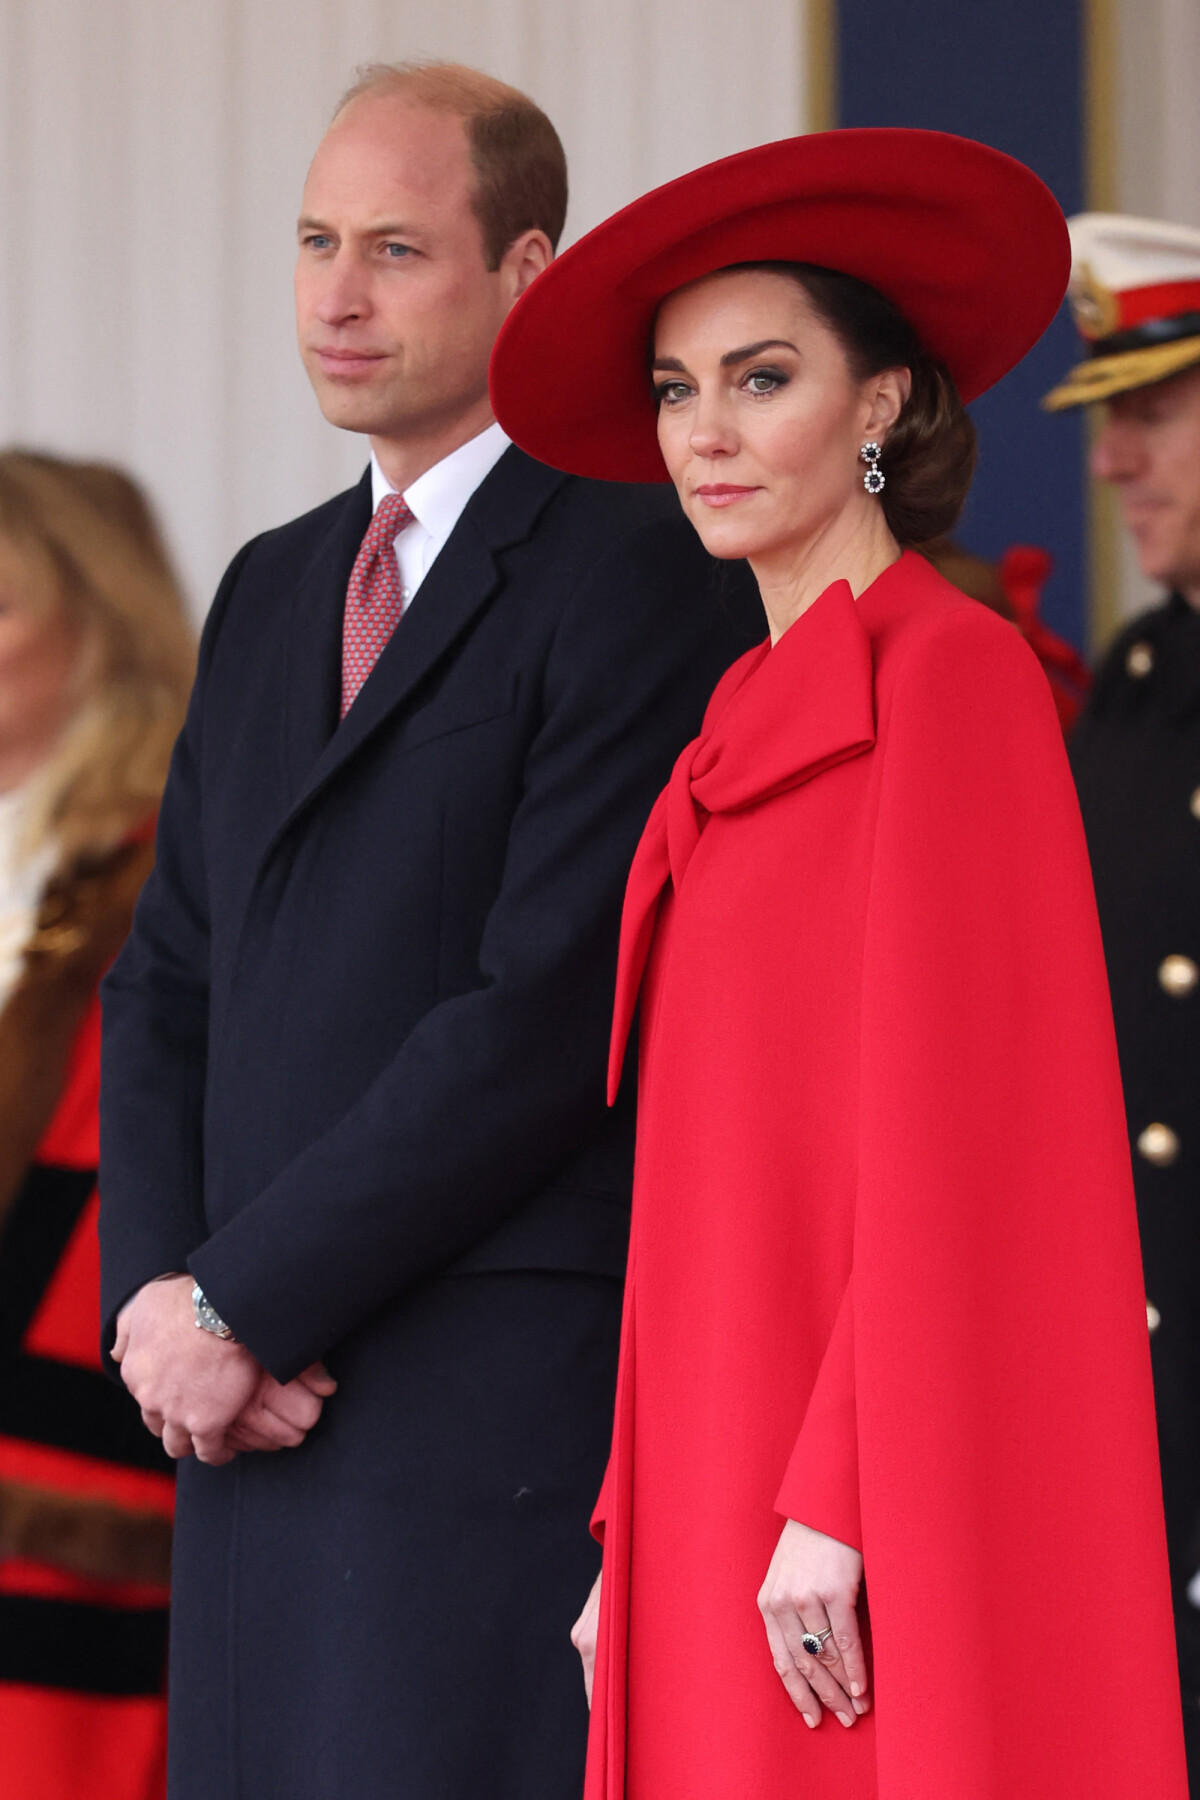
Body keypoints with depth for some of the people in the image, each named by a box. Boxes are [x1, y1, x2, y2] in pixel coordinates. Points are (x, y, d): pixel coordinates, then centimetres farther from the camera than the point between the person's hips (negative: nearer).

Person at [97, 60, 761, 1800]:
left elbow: (552, 1008, -14)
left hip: (511, 1411, -7)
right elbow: (170, 985, 18)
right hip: (263, 1409, 7)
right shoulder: (275, 591, 20)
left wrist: (241, 1303, -11)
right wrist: (158, 1295, 0)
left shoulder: (644, 572, -7)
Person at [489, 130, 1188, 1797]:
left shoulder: (950, 674, -9)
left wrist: (839, 1506, -19)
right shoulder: (759, 723, 17)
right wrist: (644, 1543, 14)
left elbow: (958, 1125, -15)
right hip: (725, 1501, 8)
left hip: (887, 1501, -8)